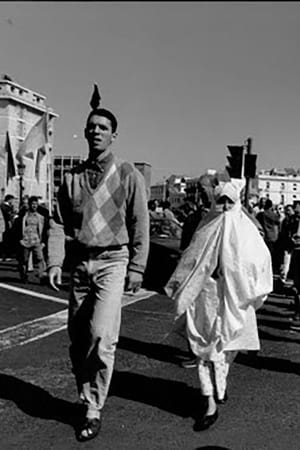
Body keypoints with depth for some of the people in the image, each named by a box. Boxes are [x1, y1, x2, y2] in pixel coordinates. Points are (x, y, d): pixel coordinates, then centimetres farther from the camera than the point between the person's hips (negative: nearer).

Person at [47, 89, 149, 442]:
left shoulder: (128, 175, -2)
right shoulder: (73, 177, 8)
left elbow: (140, 226, -3)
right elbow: (59, 223, 8)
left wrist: (136, 269, -7)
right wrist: (54, 262, -2)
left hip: (113, 261, -4)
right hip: (80, 262, 5)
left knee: (100, 336, -14)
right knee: (77, 338, 10)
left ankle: (94, 411, 4)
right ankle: (87, 400, 30)